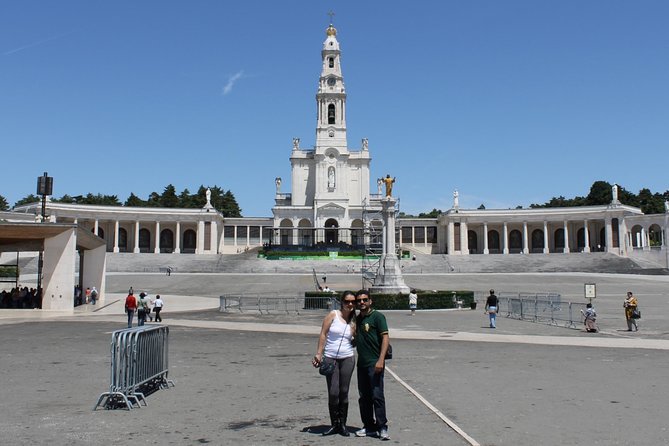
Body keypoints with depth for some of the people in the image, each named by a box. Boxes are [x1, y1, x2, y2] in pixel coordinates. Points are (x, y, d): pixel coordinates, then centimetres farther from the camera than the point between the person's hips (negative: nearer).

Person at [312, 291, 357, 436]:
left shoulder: (354, 321, 7)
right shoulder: (333, 315, -2)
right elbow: (323, 334, -3)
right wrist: (318, 354, -7)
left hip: (347, 358, 2)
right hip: (330, 358, -2)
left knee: (344, 392, 5)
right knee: (333, 393, -3)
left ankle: (342, 424, 17)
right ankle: (334, 424, 12)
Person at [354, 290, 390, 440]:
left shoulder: (377, 316, -6)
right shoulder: (357, 319, 15)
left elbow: (385, 338, -13)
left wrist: (381, 360, -21)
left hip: (374, 363, -7)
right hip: (361, 363, 7)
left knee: (377, 395, -8)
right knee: (364, 397, 10)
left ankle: (382, 428, -1)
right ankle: (369, 427, 19)